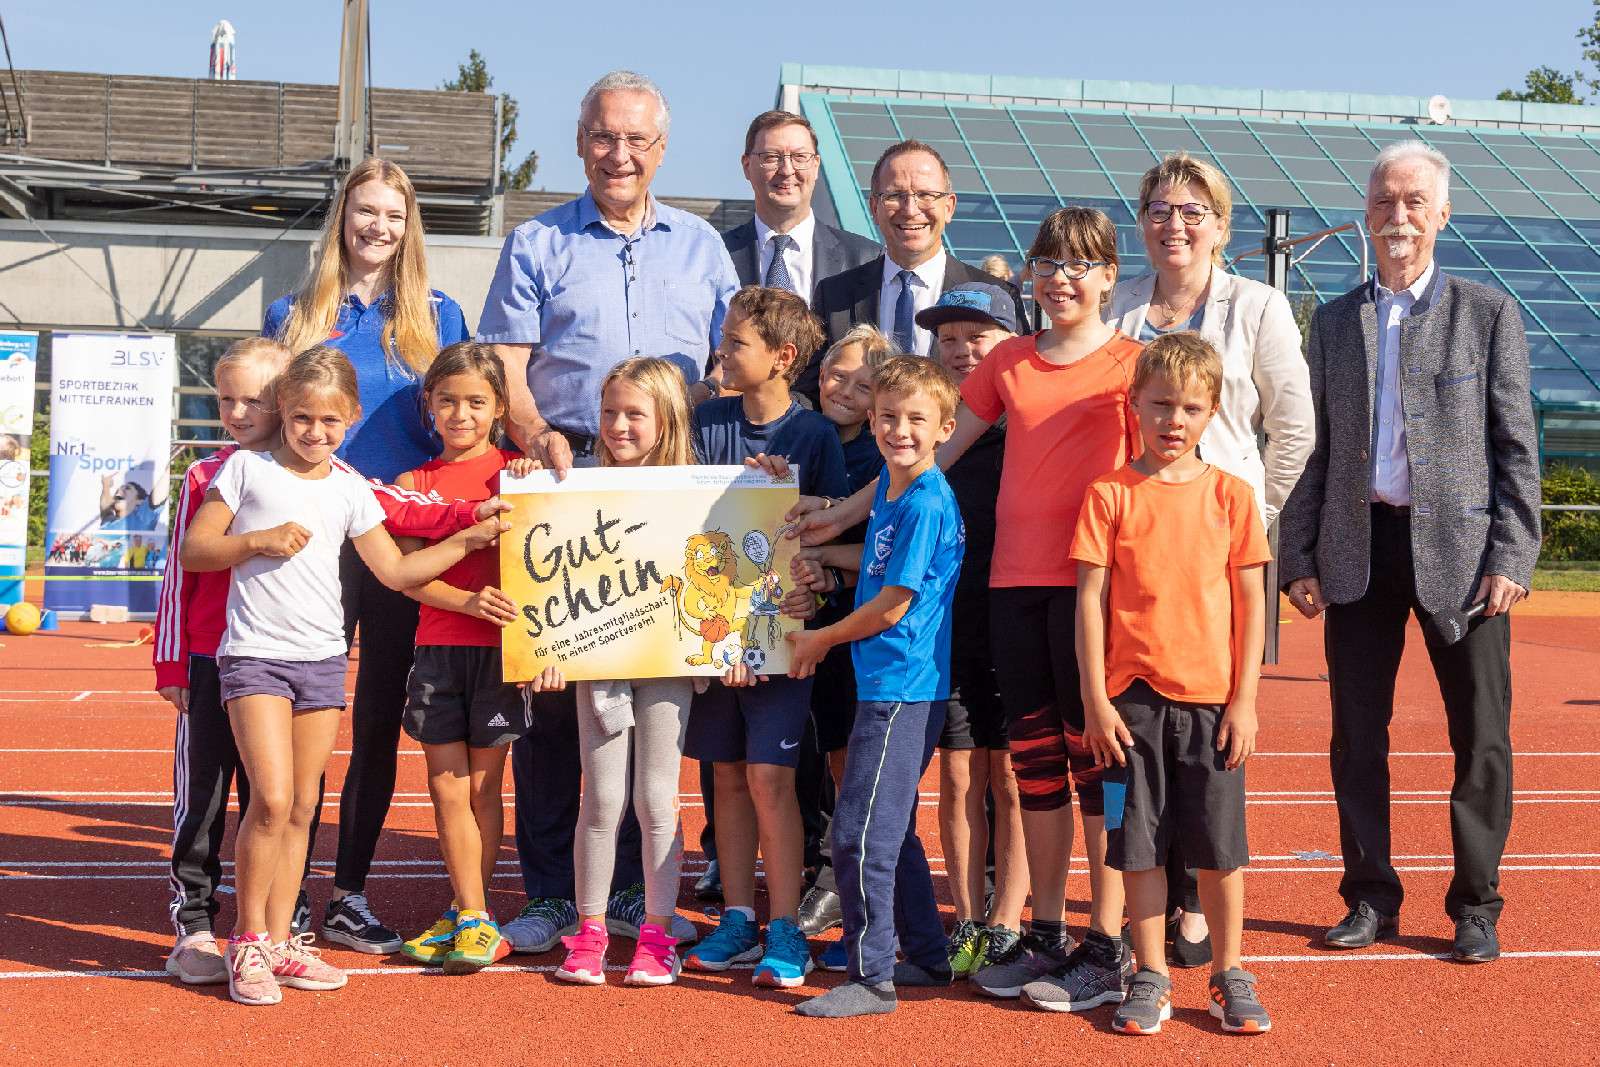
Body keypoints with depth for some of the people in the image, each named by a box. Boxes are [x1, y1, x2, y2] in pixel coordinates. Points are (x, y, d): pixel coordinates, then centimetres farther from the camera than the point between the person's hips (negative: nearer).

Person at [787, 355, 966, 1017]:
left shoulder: (926, 504, -16)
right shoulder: (890, 484, 11)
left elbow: (892, 606, -16)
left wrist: (822, 640, -2)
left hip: (901, 687, -10)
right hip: (890, 684, 10)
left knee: (861, 832, -7)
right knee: (890, 828, 17)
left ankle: (872, 979, 1)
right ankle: (927, 957, 28)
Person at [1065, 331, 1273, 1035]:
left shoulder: (1230, 494, 4)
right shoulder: (1109, 494, 1)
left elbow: (1250, 601, 5)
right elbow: (1090, 598, 0)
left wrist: (1245, 699, -1)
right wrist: (1095, 700, -5)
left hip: (1212, 698, 0)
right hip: (1133, 698, 0)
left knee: (1220, 845, 6)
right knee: (1139, 843, 6)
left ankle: (1229, 976, 20)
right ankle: (1151, 978, 18)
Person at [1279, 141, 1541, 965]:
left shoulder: (1488, 314, 5)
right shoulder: (1334, 321, 12)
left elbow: (1516, 445, 1)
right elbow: (1311, 446, 11)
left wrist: (1511, 556, -8)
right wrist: (1297, 559, 4)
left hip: (1459, 548, -2)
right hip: (1359, 549, 2)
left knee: (1481, 735, 3)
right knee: (1357, 734, 6)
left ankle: (1475, 905, 17)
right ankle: (1371, 898, 19)